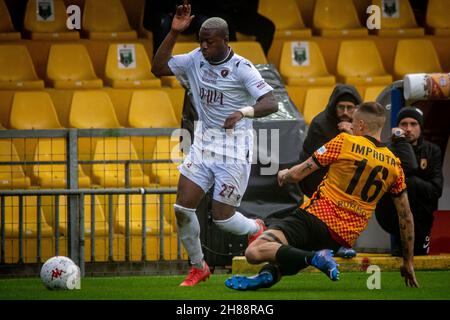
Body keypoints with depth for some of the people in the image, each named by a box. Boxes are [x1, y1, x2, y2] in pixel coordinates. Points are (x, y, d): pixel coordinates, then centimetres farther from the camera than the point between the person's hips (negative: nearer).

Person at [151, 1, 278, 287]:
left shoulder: (241, 67, -15)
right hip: (203, 142, 5)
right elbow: (158, 68, 1)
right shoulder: (196, 59, 2)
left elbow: (271, 103, -22)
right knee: (182, 209, -4)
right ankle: (198, 267, 16)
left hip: (234, 147, -5)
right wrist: (174, 32, -8)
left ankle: (256, 229, 32)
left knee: (222, 217, -3)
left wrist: (243, 112, -41)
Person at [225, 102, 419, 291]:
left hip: (318, 217, -6)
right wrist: (408, 263, 25)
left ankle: (315, 257, -29)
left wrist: (284, 175, 26)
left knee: (254, 252, -19)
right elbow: (406, 217, 15)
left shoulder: (343, 142, -3)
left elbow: (298, 175, 1)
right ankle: (271, 274, -9)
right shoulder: (394, 166, 10)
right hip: (344, 238, 6)